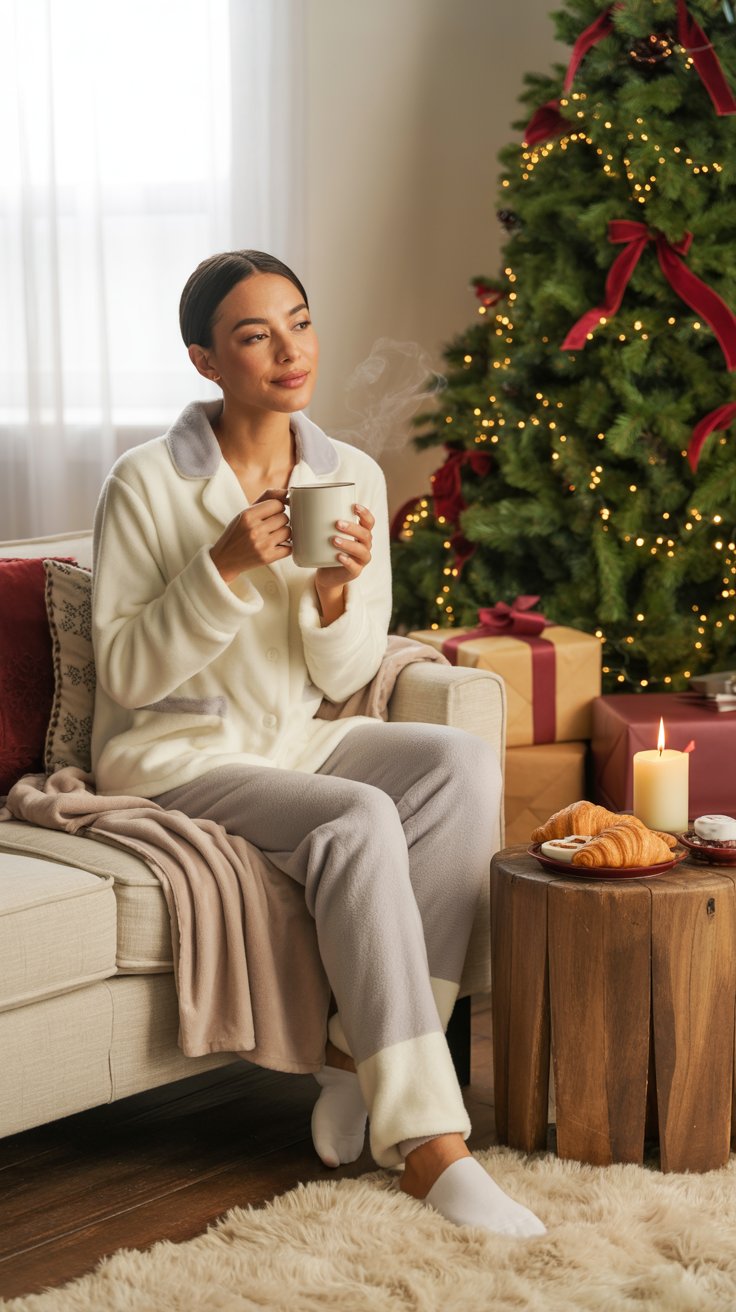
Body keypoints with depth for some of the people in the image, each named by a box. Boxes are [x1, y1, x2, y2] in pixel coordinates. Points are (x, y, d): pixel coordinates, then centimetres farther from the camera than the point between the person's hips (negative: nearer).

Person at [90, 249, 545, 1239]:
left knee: (463, 761, -23)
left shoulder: (353, 478, 3)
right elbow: (128, 673, -12)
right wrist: (223, 568, -24)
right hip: (177, 755, -5)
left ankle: (361, 1055, -19)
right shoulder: (147, 483, -11)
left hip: (299, 740, 6)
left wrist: (338, 593, -17)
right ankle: (426, 1142, -30)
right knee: (360, 822, -32)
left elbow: (344, 678, 5)